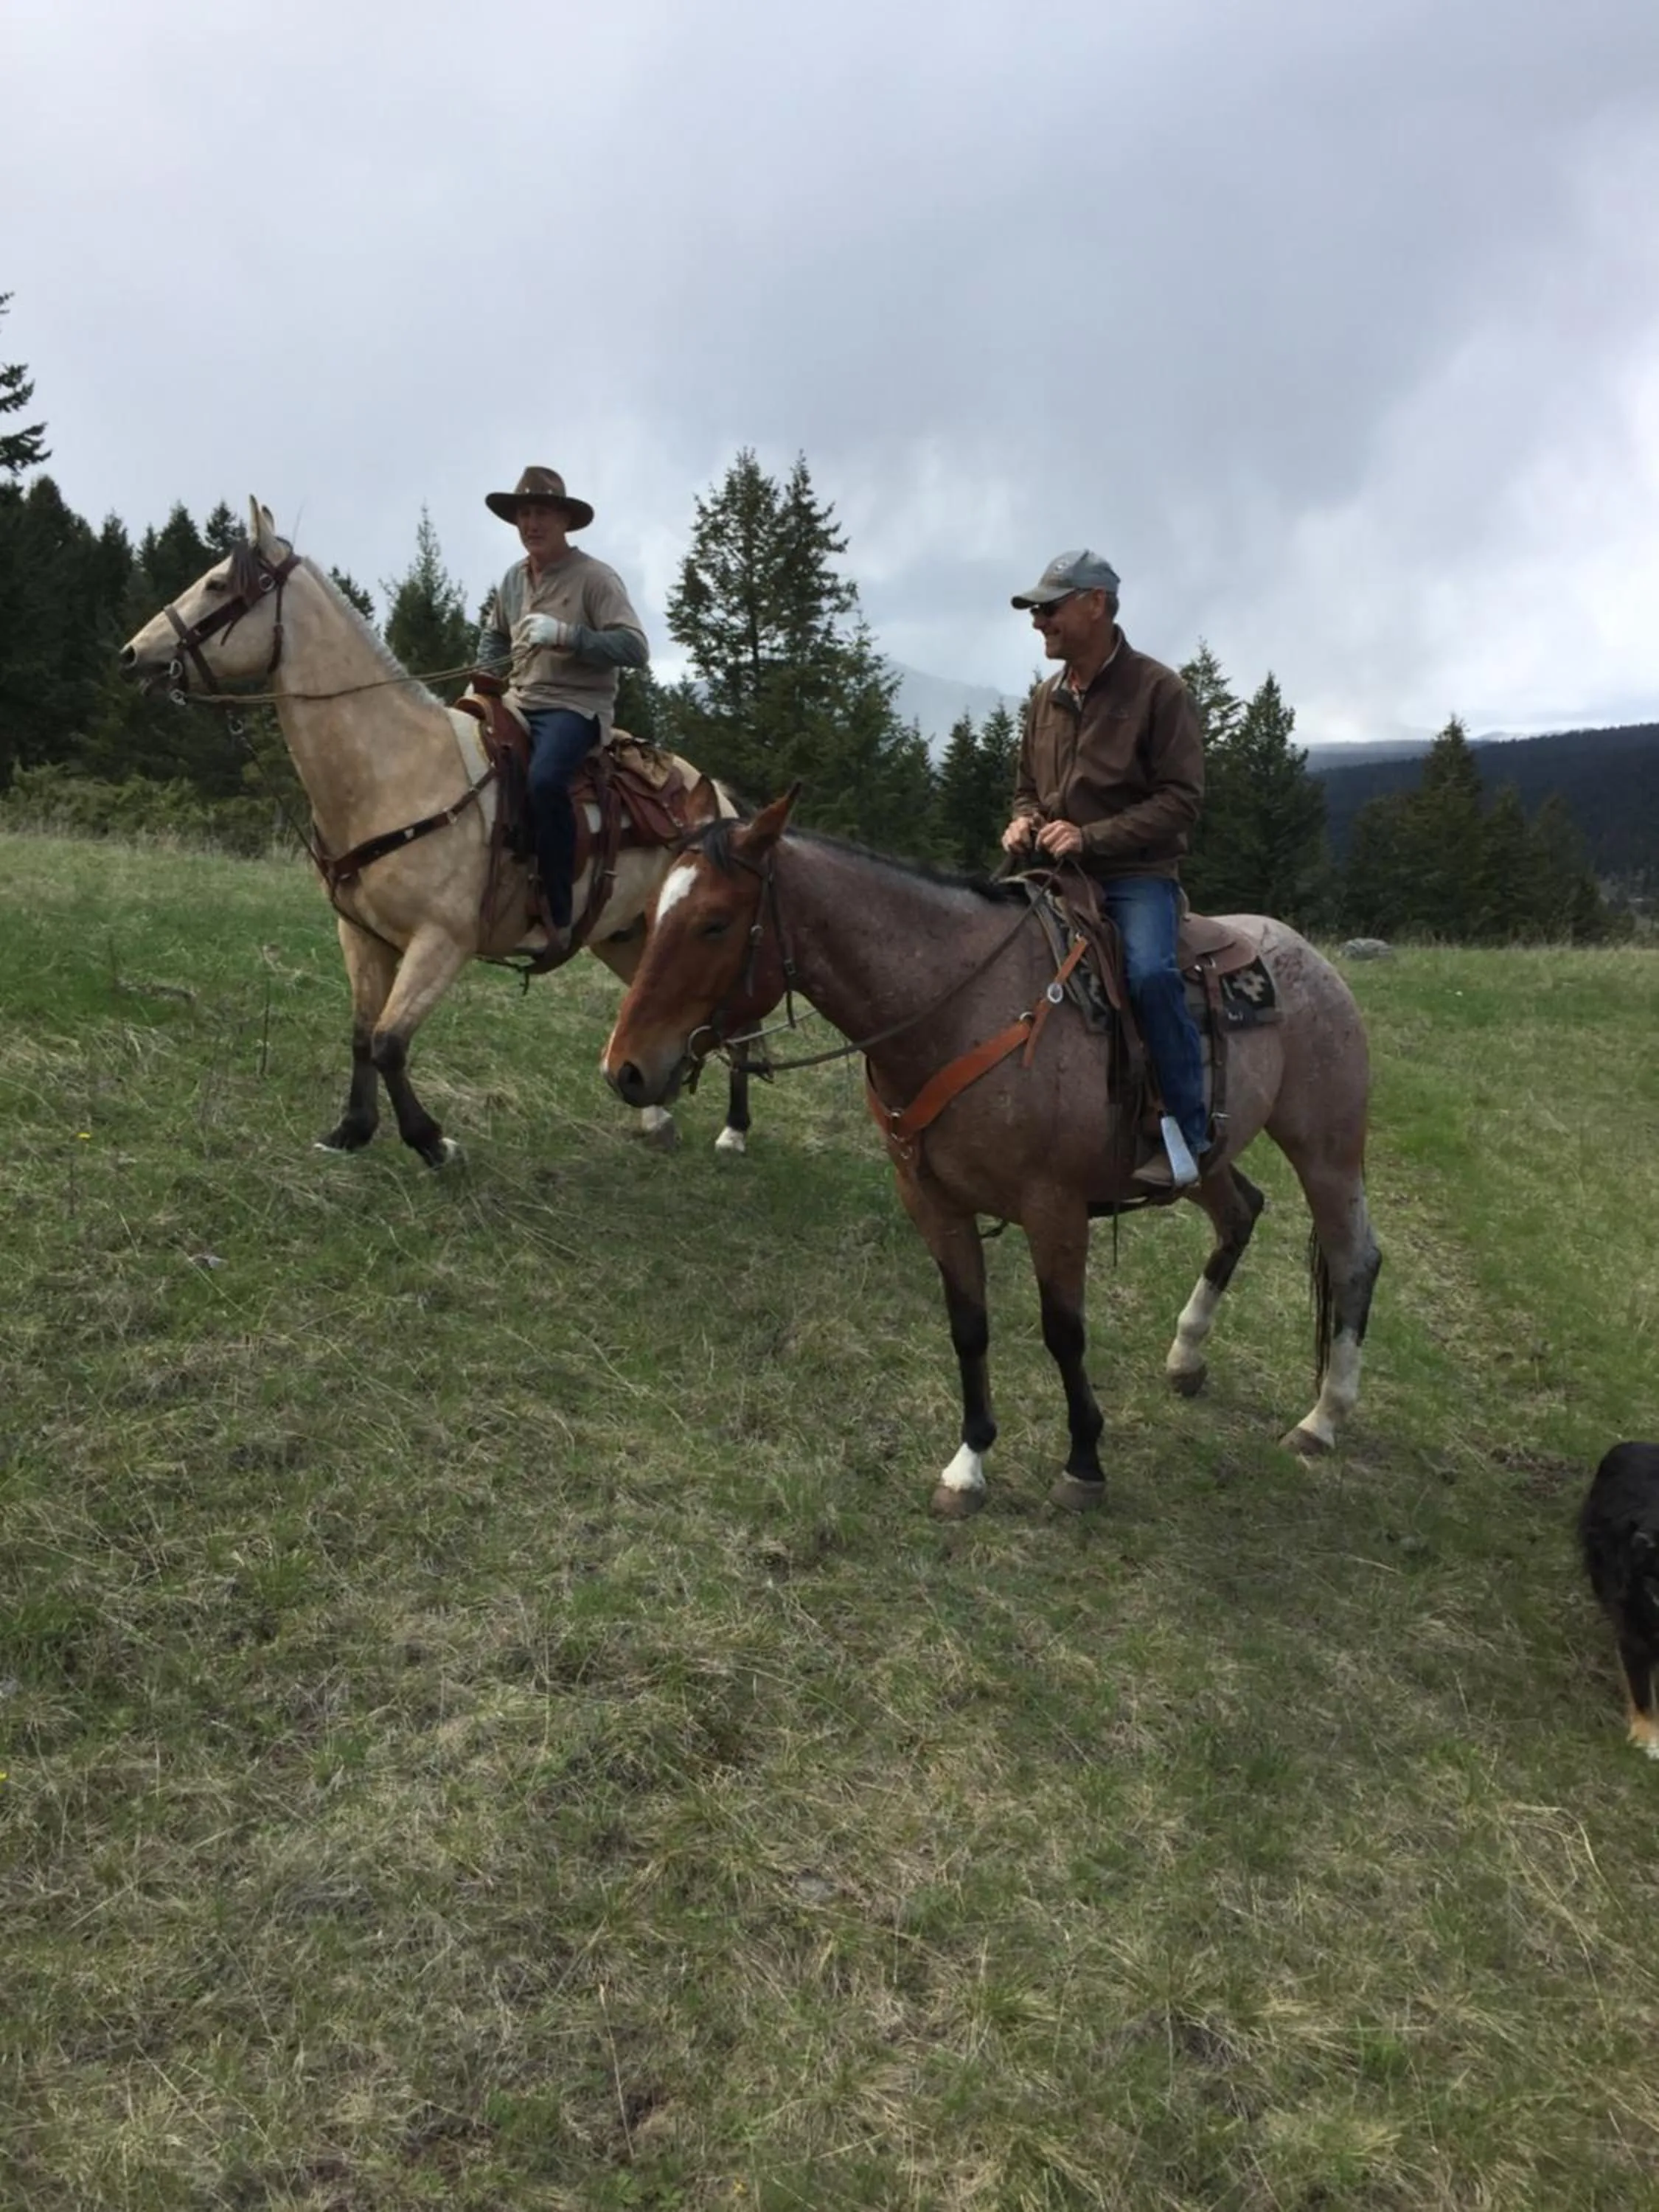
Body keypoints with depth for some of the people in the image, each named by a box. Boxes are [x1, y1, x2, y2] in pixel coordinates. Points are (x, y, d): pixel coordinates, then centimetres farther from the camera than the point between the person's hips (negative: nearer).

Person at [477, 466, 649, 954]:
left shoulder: (594, 577, -6)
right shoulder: (514, 579, 14)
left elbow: (636, 648, -16)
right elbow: (494, 637, 33)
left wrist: (566, 635, -25)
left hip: (575, 706, -8)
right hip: (517, 705, 8)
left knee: (544, 779, -36)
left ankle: (558, 915, -29)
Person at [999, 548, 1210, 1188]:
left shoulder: (1156, 688, -7)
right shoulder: (1046, 697, 10)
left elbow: (1181, 798, -13)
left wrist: (1090, 837, -23)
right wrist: (1024, 821, -3)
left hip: (1137, 875, -6)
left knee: (1150, 973, -32)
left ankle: (1186, 1125, -18)